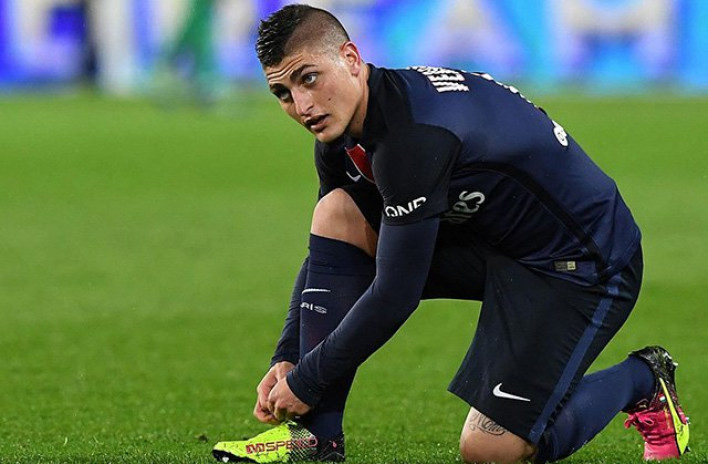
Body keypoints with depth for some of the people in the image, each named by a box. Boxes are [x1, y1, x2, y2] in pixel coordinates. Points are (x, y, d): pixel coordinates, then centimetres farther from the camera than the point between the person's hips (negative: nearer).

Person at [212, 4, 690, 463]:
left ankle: (641, 382, 13)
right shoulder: (343, 134, -3)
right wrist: (287, 359, 1)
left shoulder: (415, 134, -32)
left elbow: (395, 295, -29)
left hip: (585, 264, -9)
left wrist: (306, 382, -19)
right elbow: (327, 252, 12)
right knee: (336, 213, -8)